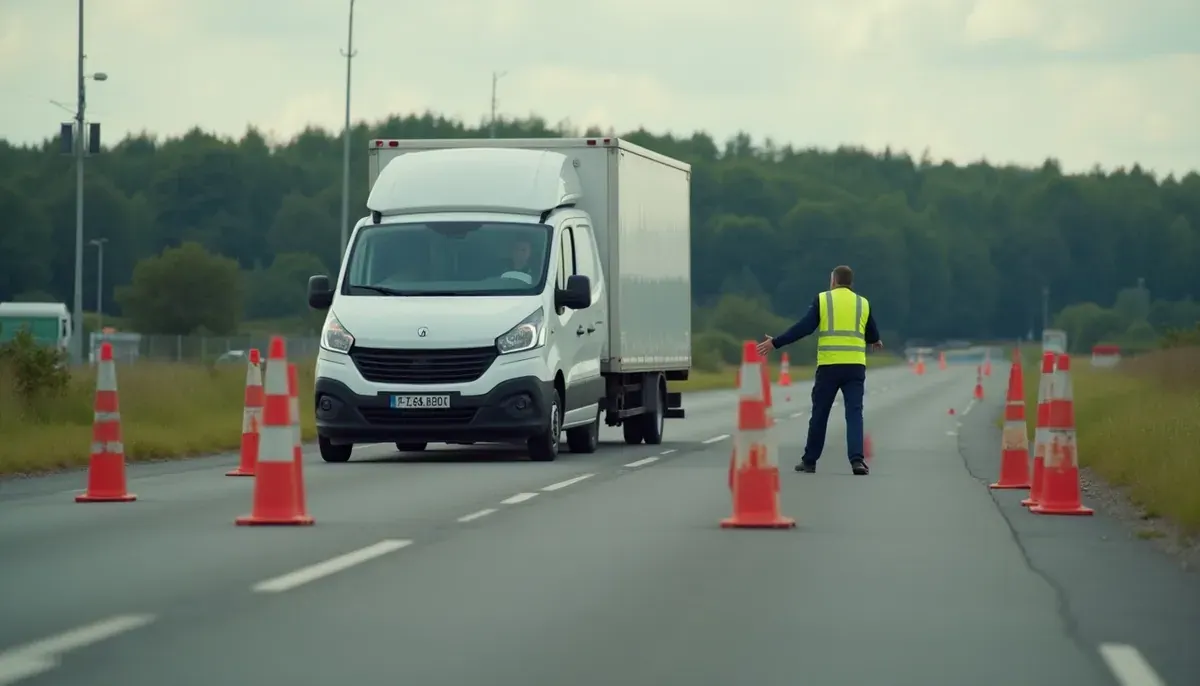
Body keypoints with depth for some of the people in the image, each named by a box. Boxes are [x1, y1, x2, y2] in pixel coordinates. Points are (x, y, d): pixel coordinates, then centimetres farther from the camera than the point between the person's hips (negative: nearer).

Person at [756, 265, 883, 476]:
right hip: (855, 366, 1)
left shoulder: (822, 300, 3)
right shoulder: (863, 303, 10)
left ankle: (809, 460, 17)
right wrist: (874, 341, 42)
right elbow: (874, 336, 17)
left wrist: (775, 343, 0)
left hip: (828, 365, -1)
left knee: (820, 414, 9)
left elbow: (804, 328, -4)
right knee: (854, 413, -1)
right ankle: (857, 459, -18)